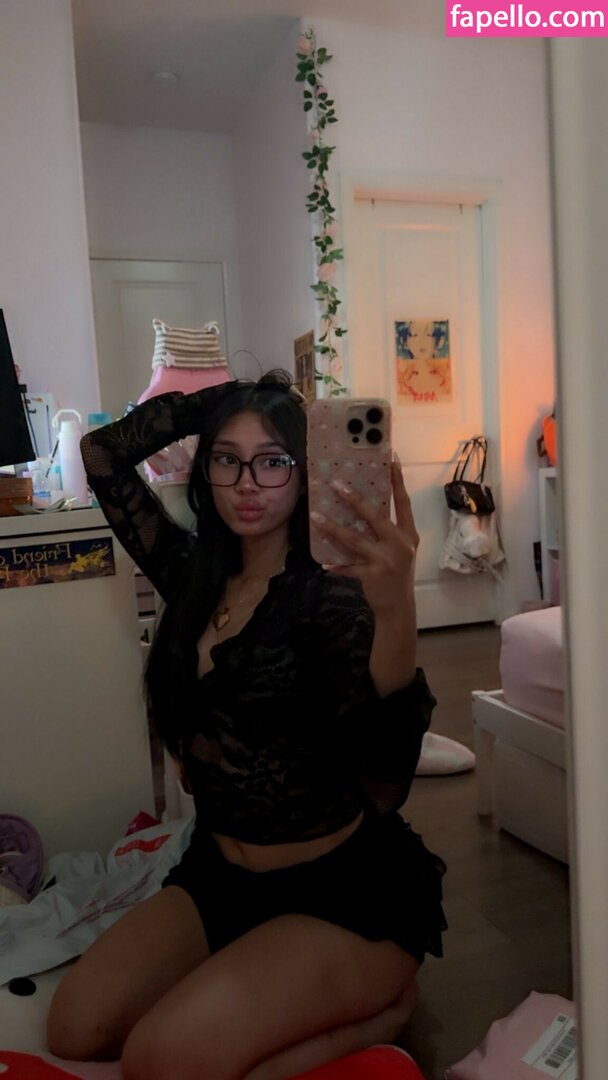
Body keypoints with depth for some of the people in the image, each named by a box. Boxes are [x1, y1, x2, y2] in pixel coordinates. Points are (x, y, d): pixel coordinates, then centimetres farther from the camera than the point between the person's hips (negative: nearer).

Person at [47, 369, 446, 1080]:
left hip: (347, 888, -6)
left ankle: (376, 1008, 3)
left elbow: (382, 788, -33)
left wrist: (396, 614, -50)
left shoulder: (334, 595, -18)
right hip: (219, 874, 7)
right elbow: (101, 453, 6)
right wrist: (217, 400, -2)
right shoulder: (193, 575, 0)